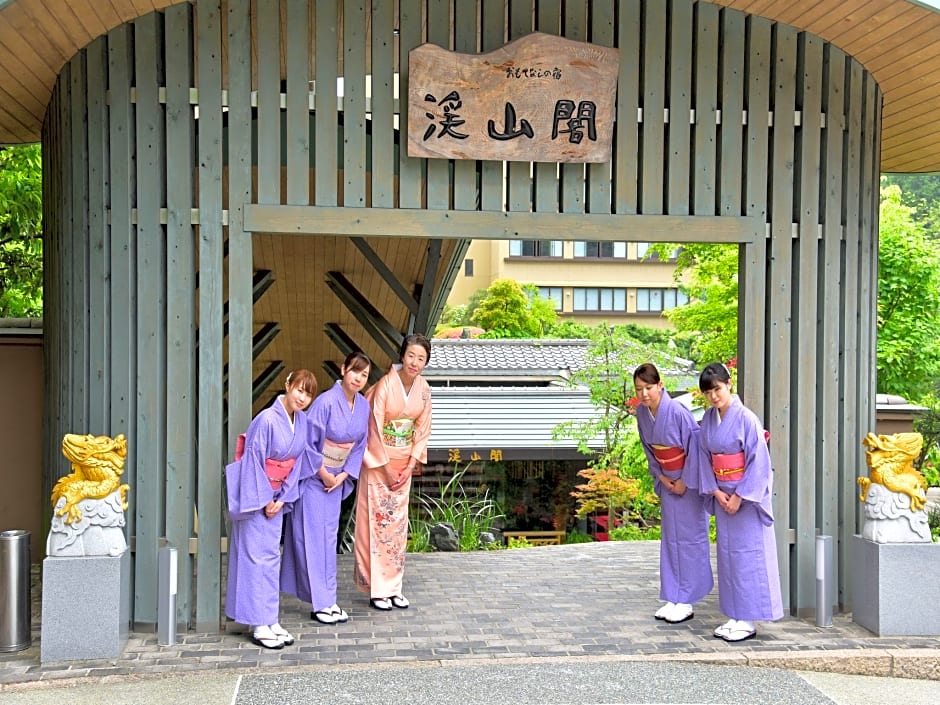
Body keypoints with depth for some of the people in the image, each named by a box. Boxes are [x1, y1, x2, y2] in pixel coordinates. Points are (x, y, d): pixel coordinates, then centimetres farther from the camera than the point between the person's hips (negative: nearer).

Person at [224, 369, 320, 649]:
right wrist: (264, 500, -14)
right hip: (254, 494, -7)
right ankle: (259, 625, 0)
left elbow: (297, 462, 6)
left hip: (275, 495, 7)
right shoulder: (267, 420, -21)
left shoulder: (301, 421, 1)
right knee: (257, 555, -5)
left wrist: (281, 498, -1)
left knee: (272, 555, 11)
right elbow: (254, 461, -18)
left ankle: (270, 620, 18)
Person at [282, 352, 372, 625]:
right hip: (312, 477, -7)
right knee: (313, 537, -3)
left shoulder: (363, 406, 0)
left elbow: (360, 446, 8)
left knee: (329, 536, 10)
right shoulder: (326, 401, -20)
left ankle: (328, 599, 17)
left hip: (336, 478, 7)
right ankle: (321, 604, 1)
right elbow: (307, 442, -18)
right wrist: (324, 474, -12)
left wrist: (343, 475, -3)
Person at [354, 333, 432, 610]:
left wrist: (410, 466, -3)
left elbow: (422, 430, 4)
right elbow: (374, 428, -16)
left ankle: (394, 587, 17)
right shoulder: (385, 385, -17)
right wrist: (386, 468, -12)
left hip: (404, 465, 5)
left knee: (398, 524, 9)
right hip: (379, 463, -5)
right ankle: (377, 589, 6)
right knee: (378, 522, -2)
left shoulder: (423, 389, -1)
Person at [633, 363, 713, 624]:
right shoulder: (641, 413, -4)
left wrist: (685, 482, -13)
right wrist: (660, 477, 1)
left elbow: (694, 447, -19)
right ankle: (673, 598, 17)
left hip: (689, 481, -7)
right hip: (668, 481, 7)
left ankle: (686, 602, 5)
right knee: (670, 538, 10)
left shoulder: (678, 412, -24)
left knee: (689, 537, -1)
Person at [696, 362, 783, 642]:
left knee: (748, 554, -3)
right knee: (727, 553, 10)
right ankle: (735, 616, 18)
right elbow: (705, 456, 8)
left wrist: (740, 496, -16)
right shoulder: (708, 419, 3)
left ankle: (748, 620, 4)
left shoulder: (746, 419, -16)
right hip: (723, 495, 7)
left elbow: (758, 461, -16)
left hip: (747, 495, -7)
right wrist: (715, 491, -3)